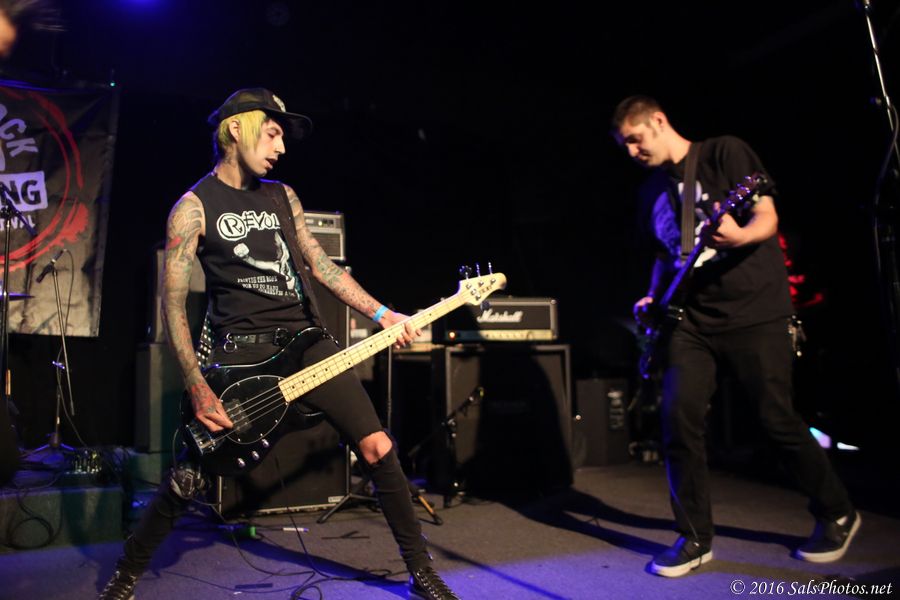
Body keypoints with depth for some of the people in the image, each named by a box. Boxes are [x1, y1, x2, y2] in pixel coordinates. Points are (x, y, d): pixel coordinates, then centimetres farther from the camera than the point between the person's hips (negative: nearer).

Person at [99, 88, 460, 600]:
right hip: (242, 351, -4)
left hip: (307, 342, 4)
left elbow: (320, 263, 13)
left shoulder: (283, 196, 14)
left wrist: (382, 315, 2)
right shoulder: (195, 206, -1)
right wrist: (198, 387, -13)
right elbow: (173, 301, -5)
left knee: (378, 448, -2)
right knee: (190, 478, -3)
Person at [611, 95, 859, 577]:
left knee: (777, 420, -1)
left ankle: (837, 514, 26)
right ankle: (695, 536, 7)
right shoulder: (651, 190, 16)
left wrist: (738, 235, -30)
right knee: (678, 416, -7)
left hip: (755, 311, -5)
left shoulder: (724, 152, -2)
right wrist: (652, 299, 9)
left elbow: (768, 218, -9)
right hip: (693, 319, 5)